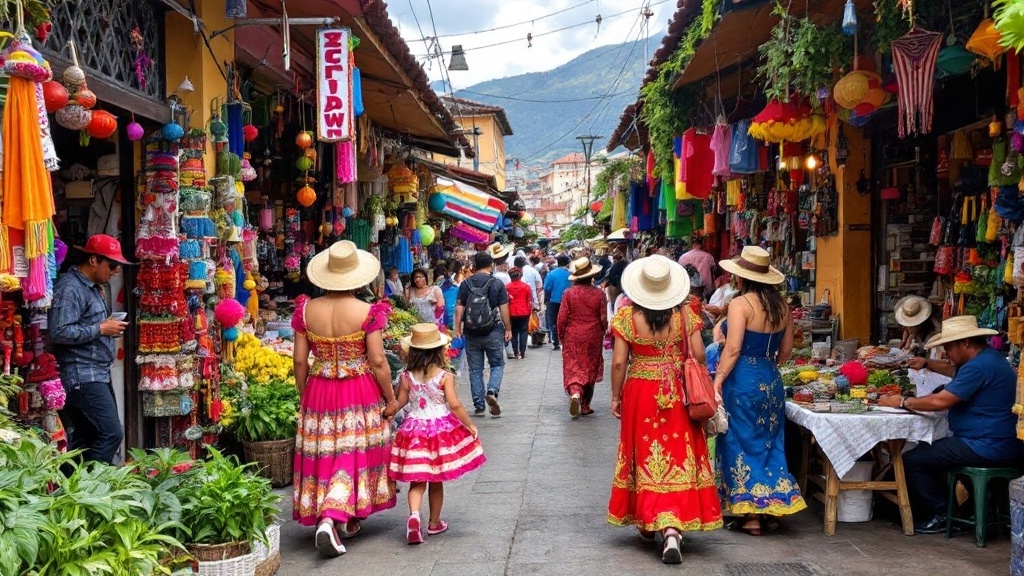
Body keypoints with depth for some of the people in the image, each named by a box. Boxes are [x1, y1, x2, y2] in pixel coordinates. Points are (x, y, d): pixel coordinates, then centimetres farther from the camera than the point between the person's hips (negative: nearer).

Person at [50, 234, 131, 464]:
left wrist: (109, 327, 9)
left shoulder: (92, 287, 18)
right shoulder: (69, 288, -14)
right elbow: (59, 332, -23)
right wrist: (101, 329, -17)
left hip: (98, 374, 10)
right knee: (112, 433, -14)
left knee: (86, 437, 11)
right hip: (82, 376, -10)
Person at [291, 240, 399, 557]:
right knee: (353, 454, 6)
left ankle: (347, 522, 24)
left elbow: (299, 360, 1)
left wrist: (303, 396, 15)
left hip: (319, 391, 3)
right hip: (360, 394, -3)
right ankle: (331, 520, -7)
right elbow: (378, 361, -12)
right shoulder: (367, 312, -13)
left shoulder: (307, 310, -4)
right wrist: (391, 398, 0)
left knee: (322, 454, 15)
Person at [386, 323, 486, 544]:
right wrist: (469, 425, -3)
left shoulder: (406, 378, -4)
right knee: (437, 481, 14)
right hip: (441, 429, -1)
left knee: (417, 481, 4)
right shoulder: (445, 377, -10)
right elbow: (455, 405, -14)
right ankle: (434, 523, 25)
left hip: (414, 430, 1)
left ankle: (414, 515, -21)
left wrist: (385, 414, 22)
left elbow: (398, 404, 2)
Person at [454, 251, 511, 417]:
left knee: (475, 369, 9)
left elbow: (459, 308, -2)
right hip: (493, 332, -2)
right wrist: (508, 329, 3)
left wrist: (458, 328, 5)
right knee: (497, 364, 11)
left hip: (472, 333, 2)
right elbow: (504, 309, -6)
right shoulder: (497, 284, -5)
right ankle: (492, 391, -13)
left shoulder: (465, 284, 0)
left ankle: (478, 405, 10)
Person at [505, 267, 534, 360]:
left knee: (514, 332, 10)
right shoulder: (526, 286, -4)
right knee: (524, 331, 7)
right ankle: (522, 352, 2)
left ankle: (515, 353, 8)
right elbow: (530, 301, -1)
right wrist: (530, 311, 11)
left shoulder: (507, 287, -4)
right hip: (524, 312, -1)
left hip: (512, 313, 1)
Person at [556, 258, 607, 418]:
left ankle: (575, 393, -25)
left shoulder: (569, 293, -7)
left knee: (573, 369, 3)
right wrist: (602, 332, 15)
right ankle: (585, 406, 19)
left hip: (572, 338, -1)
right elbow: (603, 318, -4)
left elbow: (562, 318, -6)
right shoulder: (599, 294, -7)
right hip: (593, 338, 1)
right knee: (590, 371, 13)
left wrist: (561, 335, 9)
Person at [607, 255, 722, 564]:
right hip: (677, 396, 0)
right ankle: (672, 529, -11)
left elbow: (619, 362, -8)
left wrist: (616, 396, 4)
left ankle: (648, 522, 26)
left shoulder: (626, 316, -8)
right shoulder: (684, 315, -4)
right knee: (678, 457, 2)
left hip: (640, 393, 0)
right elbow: (699, 355, -4)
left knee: (646, 456, 14)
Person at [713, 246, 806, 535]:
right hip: (770, 380, 7)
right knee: (769, 443, 15)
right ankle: (770, 505, 20)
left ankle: (751, 514, 5)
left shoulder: (741, 304, -14)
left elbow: (733, 349, -20)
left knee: (743, 444, 2)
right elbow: (786, 349, 14)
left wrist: (717, 381, -17)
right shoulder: (781, 305, 7)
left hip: (743, 381, -7)